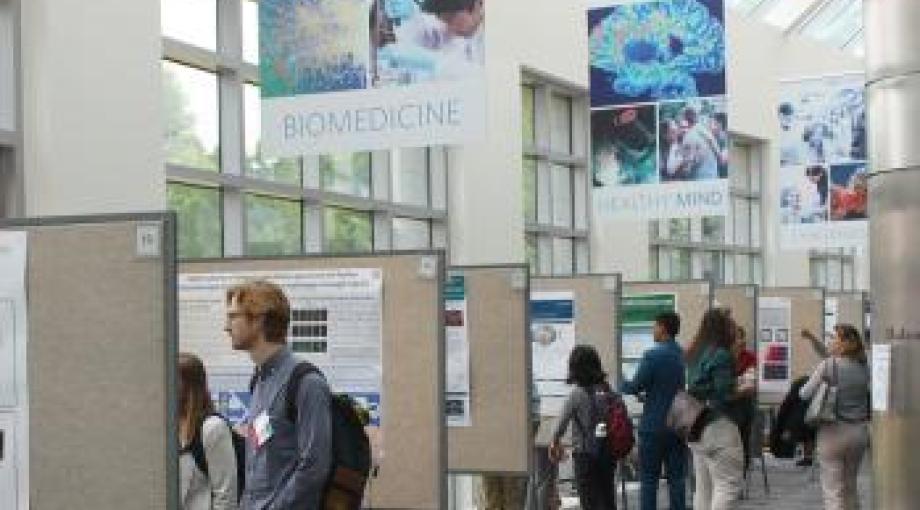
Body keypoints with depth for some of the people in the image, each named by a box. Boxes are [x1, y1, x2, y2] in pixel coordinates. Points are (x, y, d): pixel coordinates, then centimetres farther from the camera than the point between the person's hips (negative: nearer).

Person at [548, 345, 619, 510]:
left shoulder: (577, 393, -12)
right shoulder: (607, 390, 2)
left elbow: (561, 423, -7)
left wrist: (555, 442, 11)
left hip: (585, 454, -5)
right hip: (608, 452, 5)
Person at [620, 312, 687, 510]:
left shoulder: (653, 355, -15)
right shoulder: (686, 356, 4)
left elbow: (636, 387, -11)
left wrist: (622, 385, 9)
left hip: (653, 426, -5)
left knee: (648, 479, 3)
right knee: (676, 478, 9)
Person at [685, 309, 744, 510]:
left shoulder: (694, 355, 11)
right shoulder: (721, 356, -13)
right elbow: (724, 395, -18)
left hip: (696, 428, 8)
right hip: (718, 426, -8)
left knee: (703, 486, 11)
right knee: (727, 484, -6)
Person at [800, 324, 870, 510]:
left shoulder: (828, 366, -12)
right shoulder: (864, 367, 2)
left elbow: (806, 394, -9)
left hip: (834, 430, -5)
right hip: (860, 430, 5)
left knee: (833, 490, -1)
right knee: (850, 486, 20)